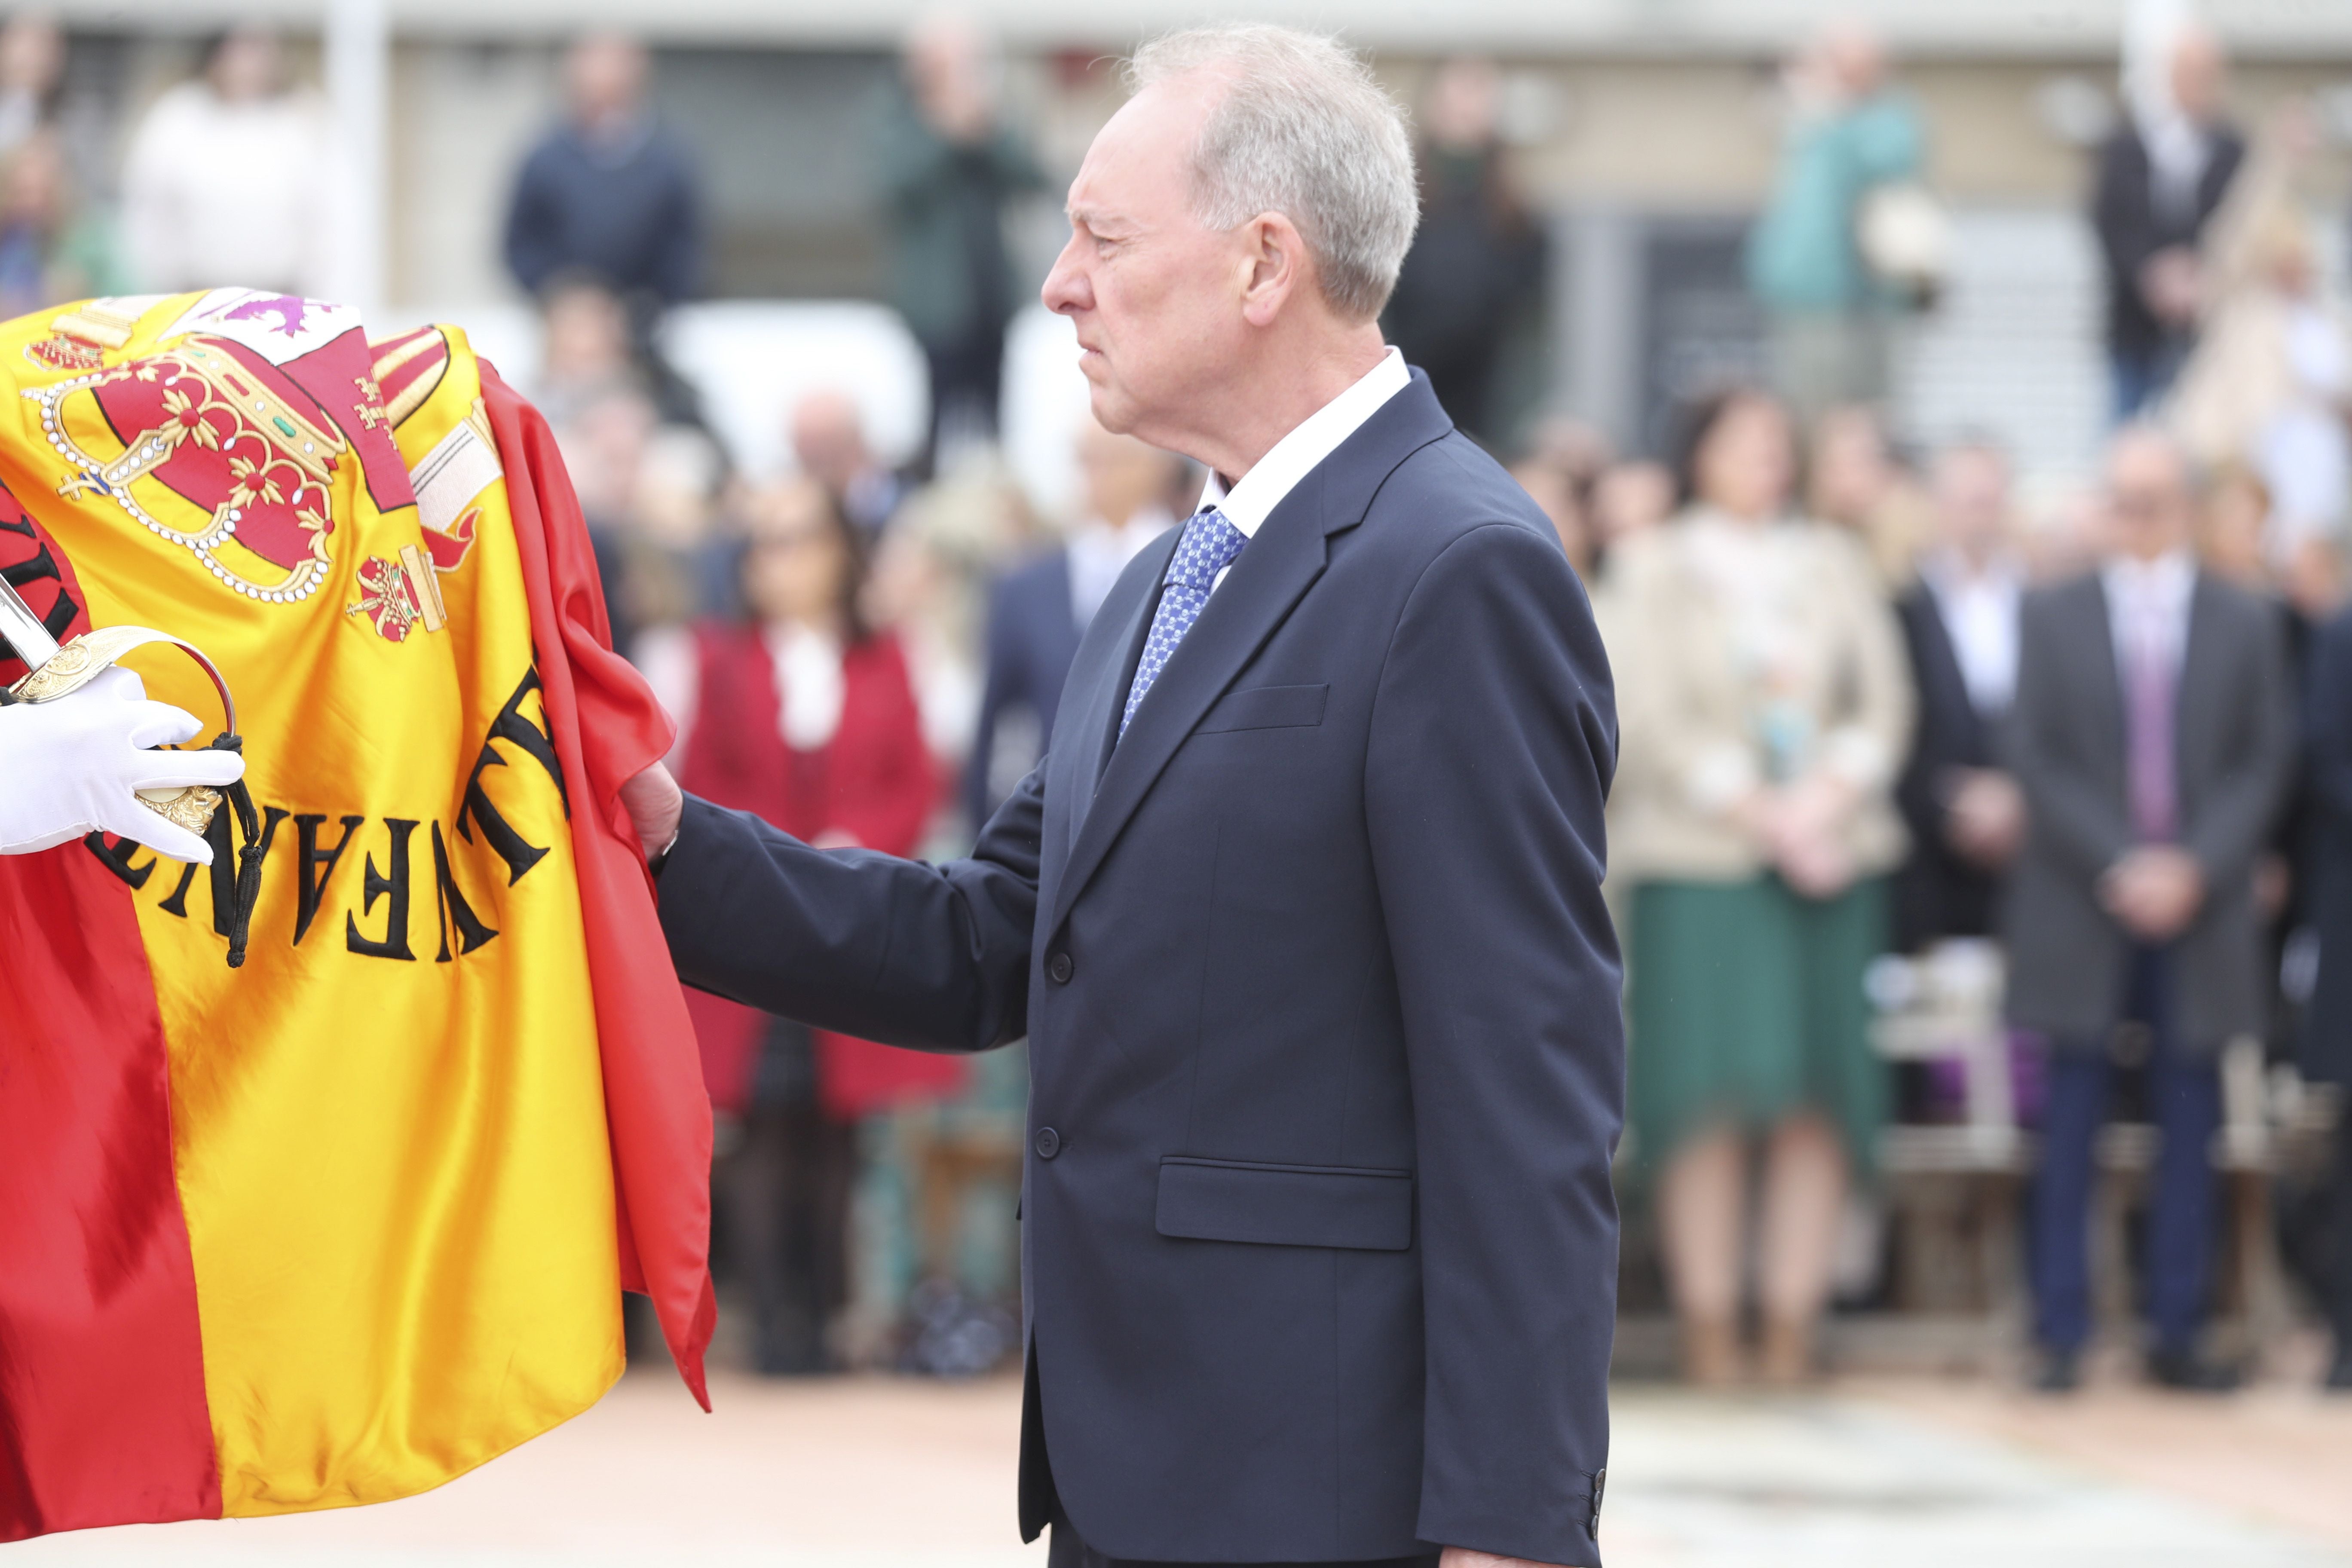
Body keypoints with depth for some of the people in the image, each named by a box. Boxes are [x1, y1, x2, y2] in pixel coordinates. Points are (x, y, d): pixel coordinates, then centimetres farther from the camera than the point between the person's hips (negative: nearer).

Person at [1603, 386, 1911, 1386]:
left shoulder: (1834, 563, 16)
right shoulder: (1651, 569, 7)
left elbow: (1883, 699, 8)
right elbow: (1651, 716, -3)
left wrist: (1829, 796, -9)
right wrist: (1752, 807, -13)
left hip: (1830, 848, 3)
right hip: (1700, 854, -3)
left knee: (1818, 1096, -3)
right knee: (1709, 1096, -9)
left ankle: (1793, 1326, -2)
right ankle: (1708, 1329, -8)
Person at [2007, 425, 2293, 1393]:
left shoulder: (2245, 624, 9)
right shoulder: (2051, 617, 7)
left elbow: (2264, 765, 5)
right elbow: (2036, 758, 1)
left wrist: (2196, 867, -10)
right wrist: (2116, 866, -11)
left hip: (2200, 910, 1)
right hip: (2080, 908, -1)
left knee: (2190, 1124, 2)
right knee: (2072, 1124, -2)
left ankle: (2177, 1334, 6)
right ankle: (2061, 1337, 2)